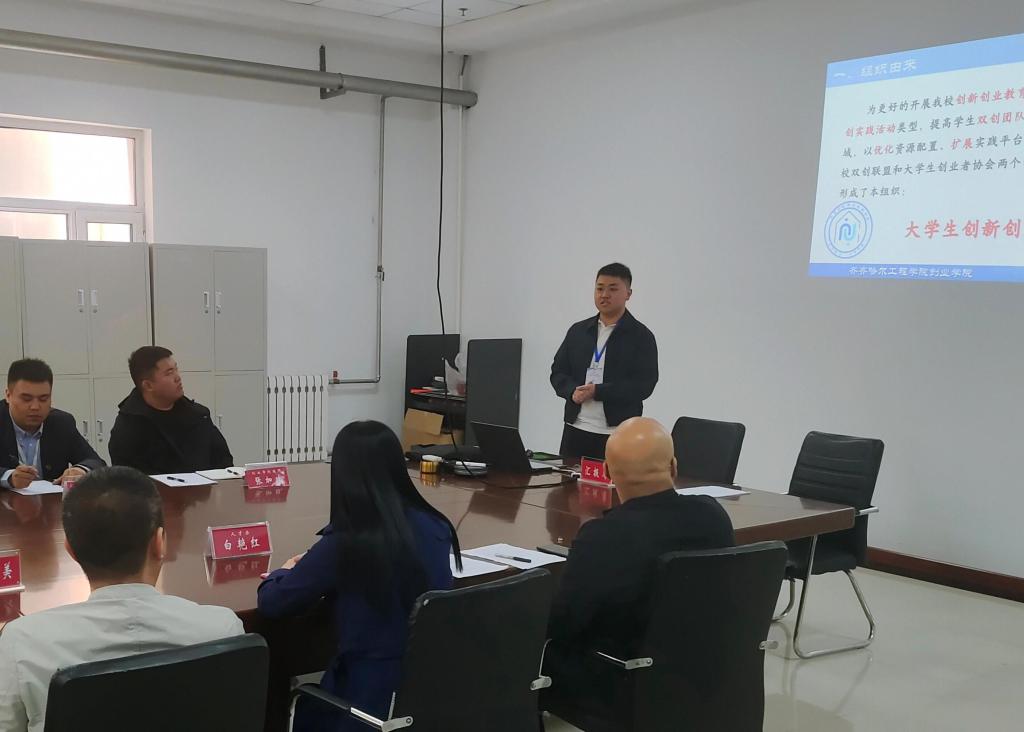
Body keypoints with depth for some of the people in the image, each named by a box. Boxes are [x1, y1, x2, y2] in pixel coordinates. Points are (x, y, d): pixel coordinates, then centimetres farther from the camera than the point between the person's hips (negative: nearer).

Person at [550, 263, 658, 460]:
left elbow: (644, 385, -11)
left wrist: (597, 391, -18)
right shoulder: (578, 331, 13)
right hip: (575, 429, 4)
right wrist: (573, 391, -9)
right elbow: (558, 372, 13)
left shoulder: (641, 336, -2)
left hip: (619, 435, -4)